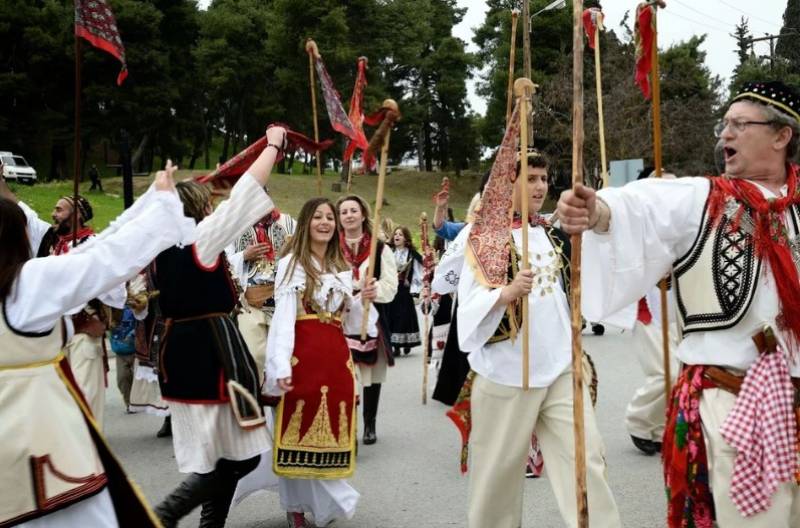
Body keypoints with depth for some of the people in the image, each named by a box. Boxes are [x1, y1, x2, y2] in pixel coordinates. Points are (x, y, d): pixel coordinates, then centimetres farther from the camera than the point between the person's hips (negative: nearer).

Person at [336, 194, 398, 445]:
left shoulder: (380, 248, 2)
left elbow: (390, 286, -4)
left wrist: (374, 290, -25)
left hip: (371, 320, 0)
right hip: (340, 321, 0)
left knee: (372, 375, 7)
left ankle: (369, 425, 22)